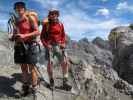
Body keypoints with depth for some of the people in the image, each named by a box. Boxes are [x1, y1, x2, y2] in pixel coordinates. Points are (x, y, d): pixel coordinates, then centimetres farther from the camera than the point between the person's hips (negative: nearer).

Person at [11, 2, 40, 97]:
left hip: (30, 45, -6)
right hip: (20, 45, 6)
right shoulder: (17, 21, 12)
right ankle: (25, 86, 21)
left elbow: (38, 32, -12)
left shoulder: (30, 18, -6)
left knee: (31, 67, -3)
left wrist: (24, 36, -21)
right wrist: (14, 36, 2)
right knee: (23, 67, 9)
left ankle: (34, 88, 7)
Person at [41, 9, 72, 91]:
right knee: (50, 63, -3)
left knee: (65, 62, -5)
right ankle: (51, 81, 18)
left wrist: (63, 43, -2)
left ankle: (65, 82, 7)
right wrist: (46, 45, -11)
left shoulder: (60, 24, 7)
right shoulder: (46, 25, 0)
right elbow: (42, 36, 3)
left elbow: (63, 35, 14)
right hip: (49, 46, -2)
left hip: (59, 46, 2)